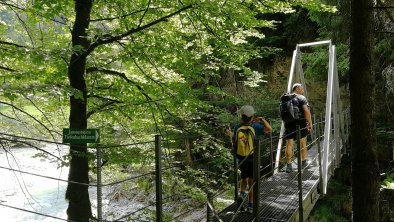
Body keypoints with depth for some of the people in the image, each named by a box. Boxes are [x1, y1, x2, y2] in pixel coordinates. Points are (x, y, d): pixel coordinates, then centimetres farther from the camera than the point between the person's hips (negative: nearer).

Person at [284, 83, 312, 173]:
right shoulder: (302, 98, -3)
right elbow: (306, 111, -14)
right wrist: (310, 123, -8)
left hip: (288, 124, 3)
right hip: (300, 123, -3)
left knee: (289, 144, 3)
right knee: (303, 143, 14)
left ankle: (289, 165, -2)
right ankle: (303, 162, 26)